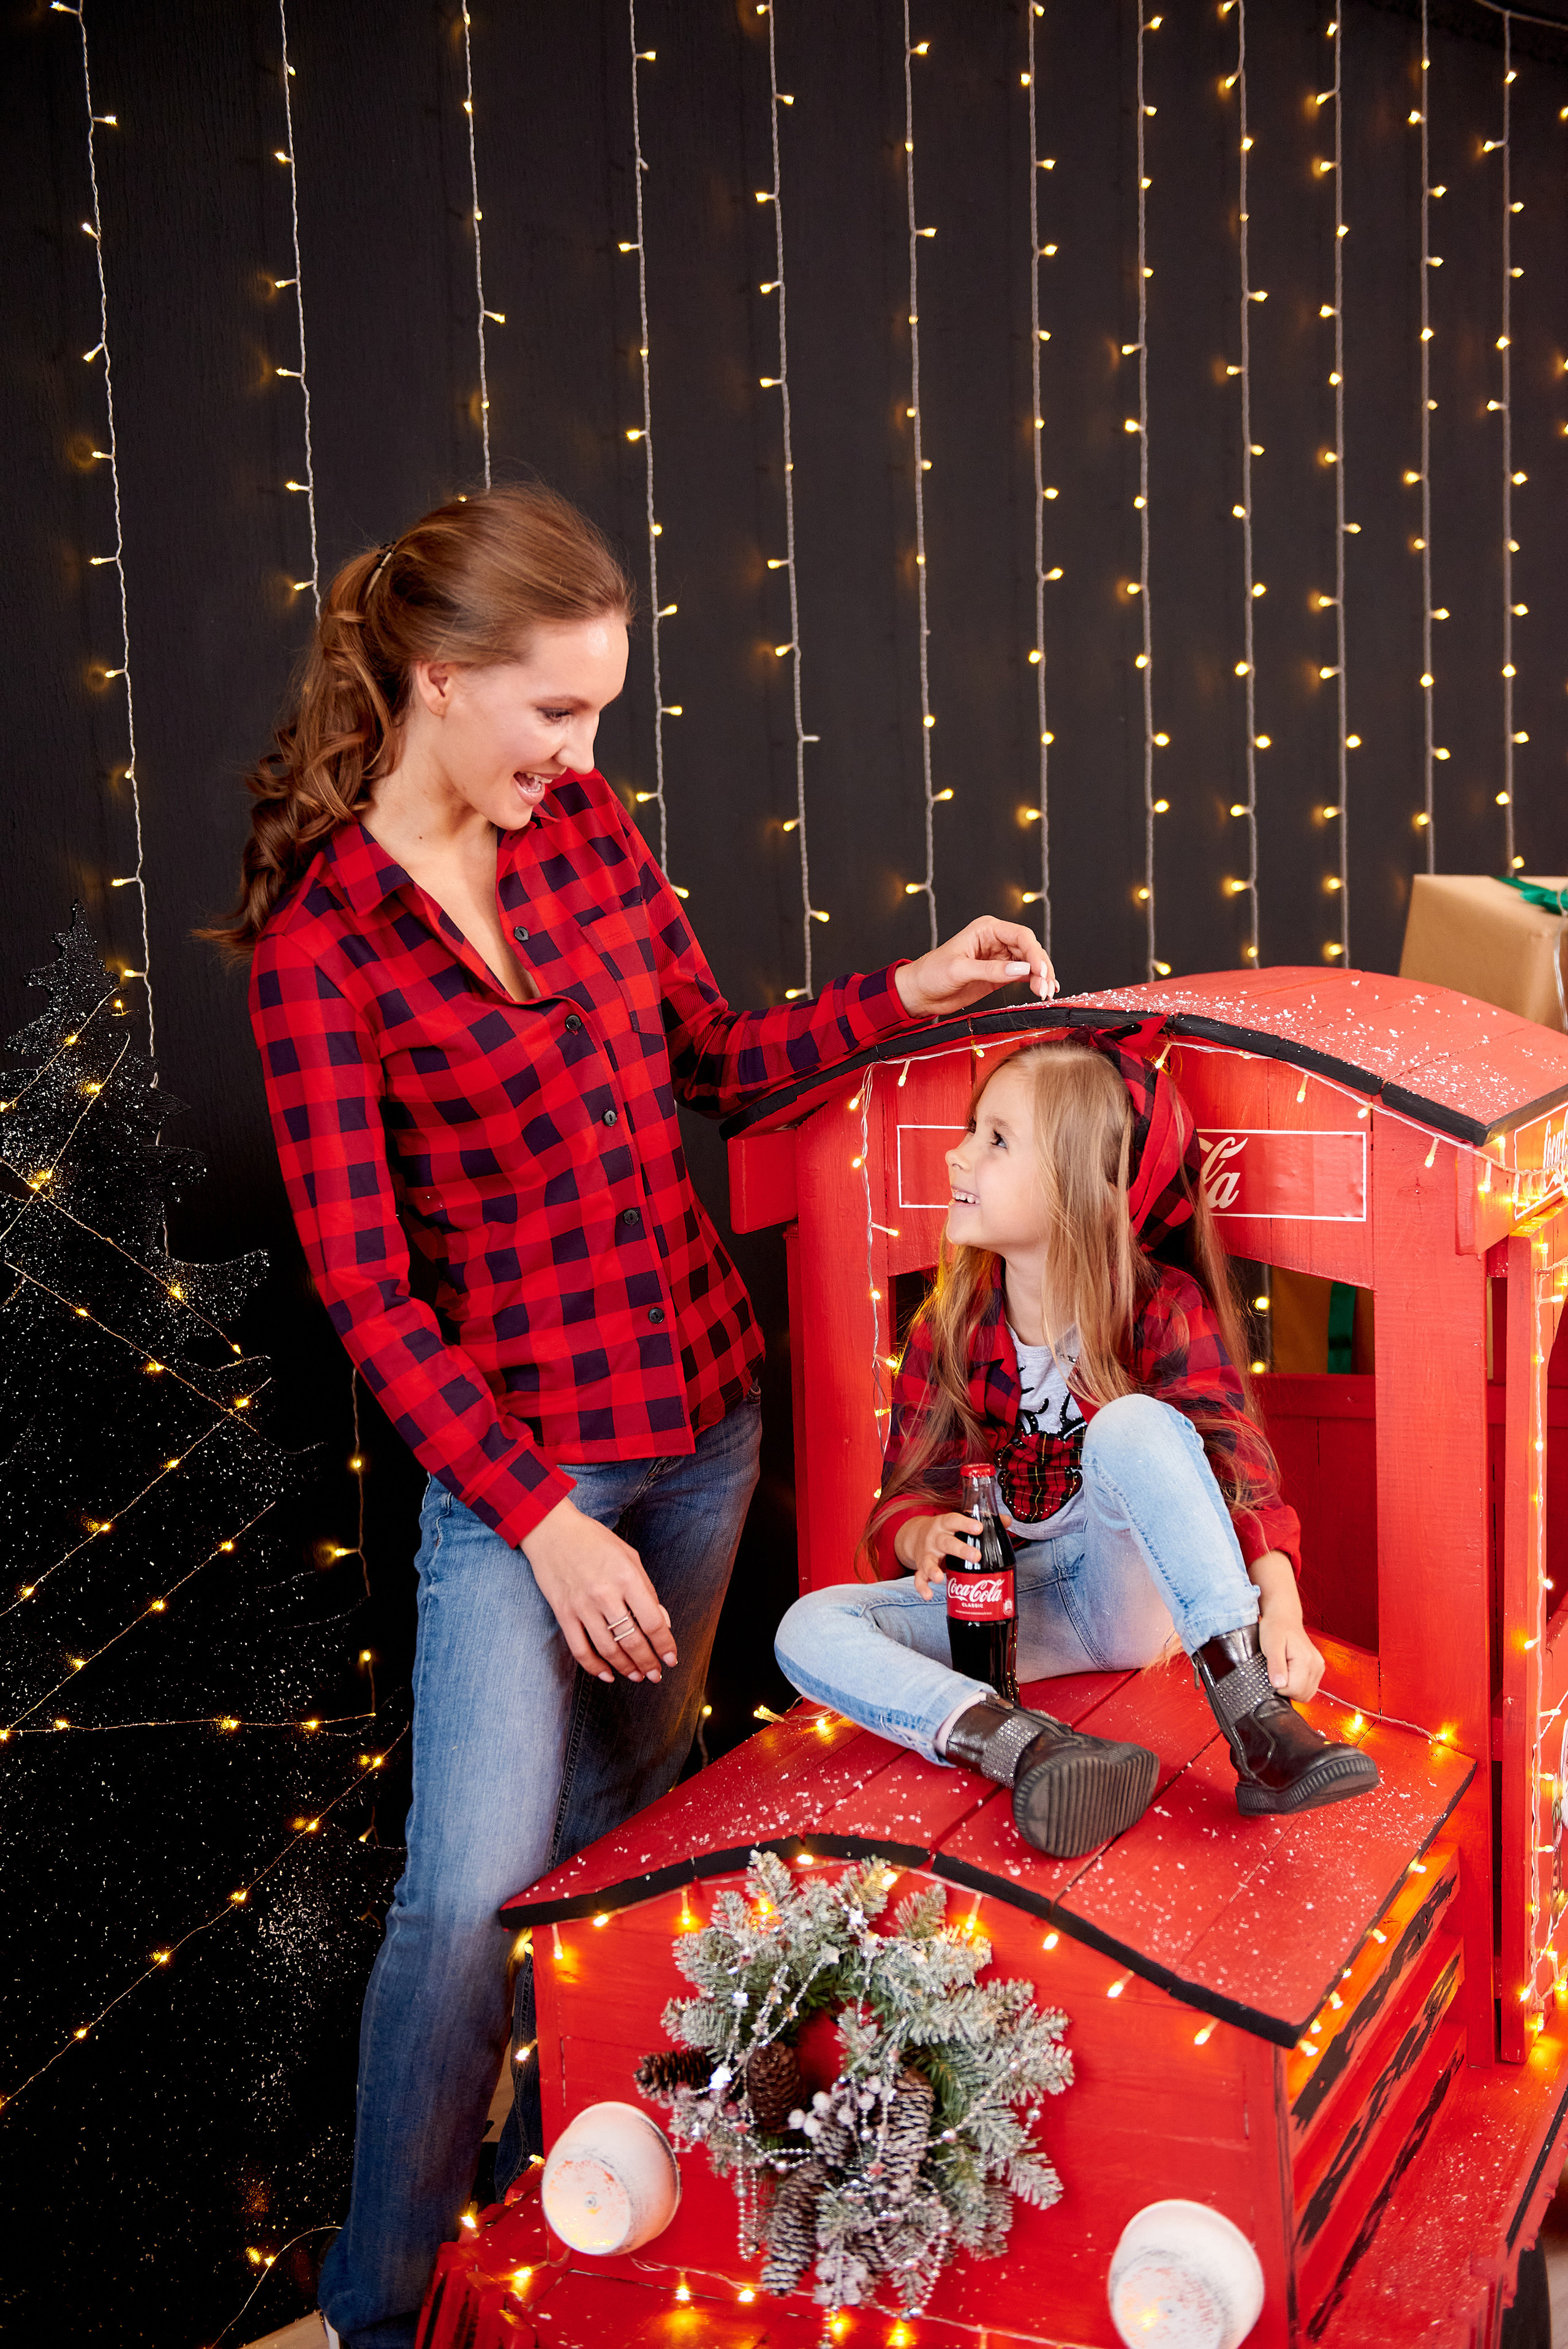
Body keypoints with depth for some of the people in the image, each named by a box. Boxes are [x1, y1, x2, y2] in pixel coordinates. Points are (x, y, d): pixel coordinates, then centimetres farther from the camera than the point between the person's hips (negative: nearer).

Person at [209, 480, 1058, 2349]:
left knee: (626, 1811, 19)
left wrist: (909, 991, 2)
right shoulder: (317, 936, -13)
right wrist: (544, 1519, -17)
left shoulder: (583, 825, 3)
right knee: (478, 1885, -7)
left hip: (705, 1408, 6)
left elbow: (710, 1056, 15)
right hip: (515, 1457, -6)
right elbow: (364, 1284, -14)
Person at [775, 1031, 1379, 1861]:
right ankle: (1028, 1747, -41)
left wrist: (1279, 1604, -42)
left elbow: (1236, 1461, -24)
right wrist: (925, 1537, -27)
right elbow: (907, 1496, -1)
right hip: (1008, 1603, 4)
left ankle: (1257, 1719, -41)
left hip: (1138, 1596, -3)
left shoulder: (1163, 1306, -12)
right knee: (809, 1630, -20)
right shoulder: (950, 1326, -2)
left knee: (1134, 1424, -34)